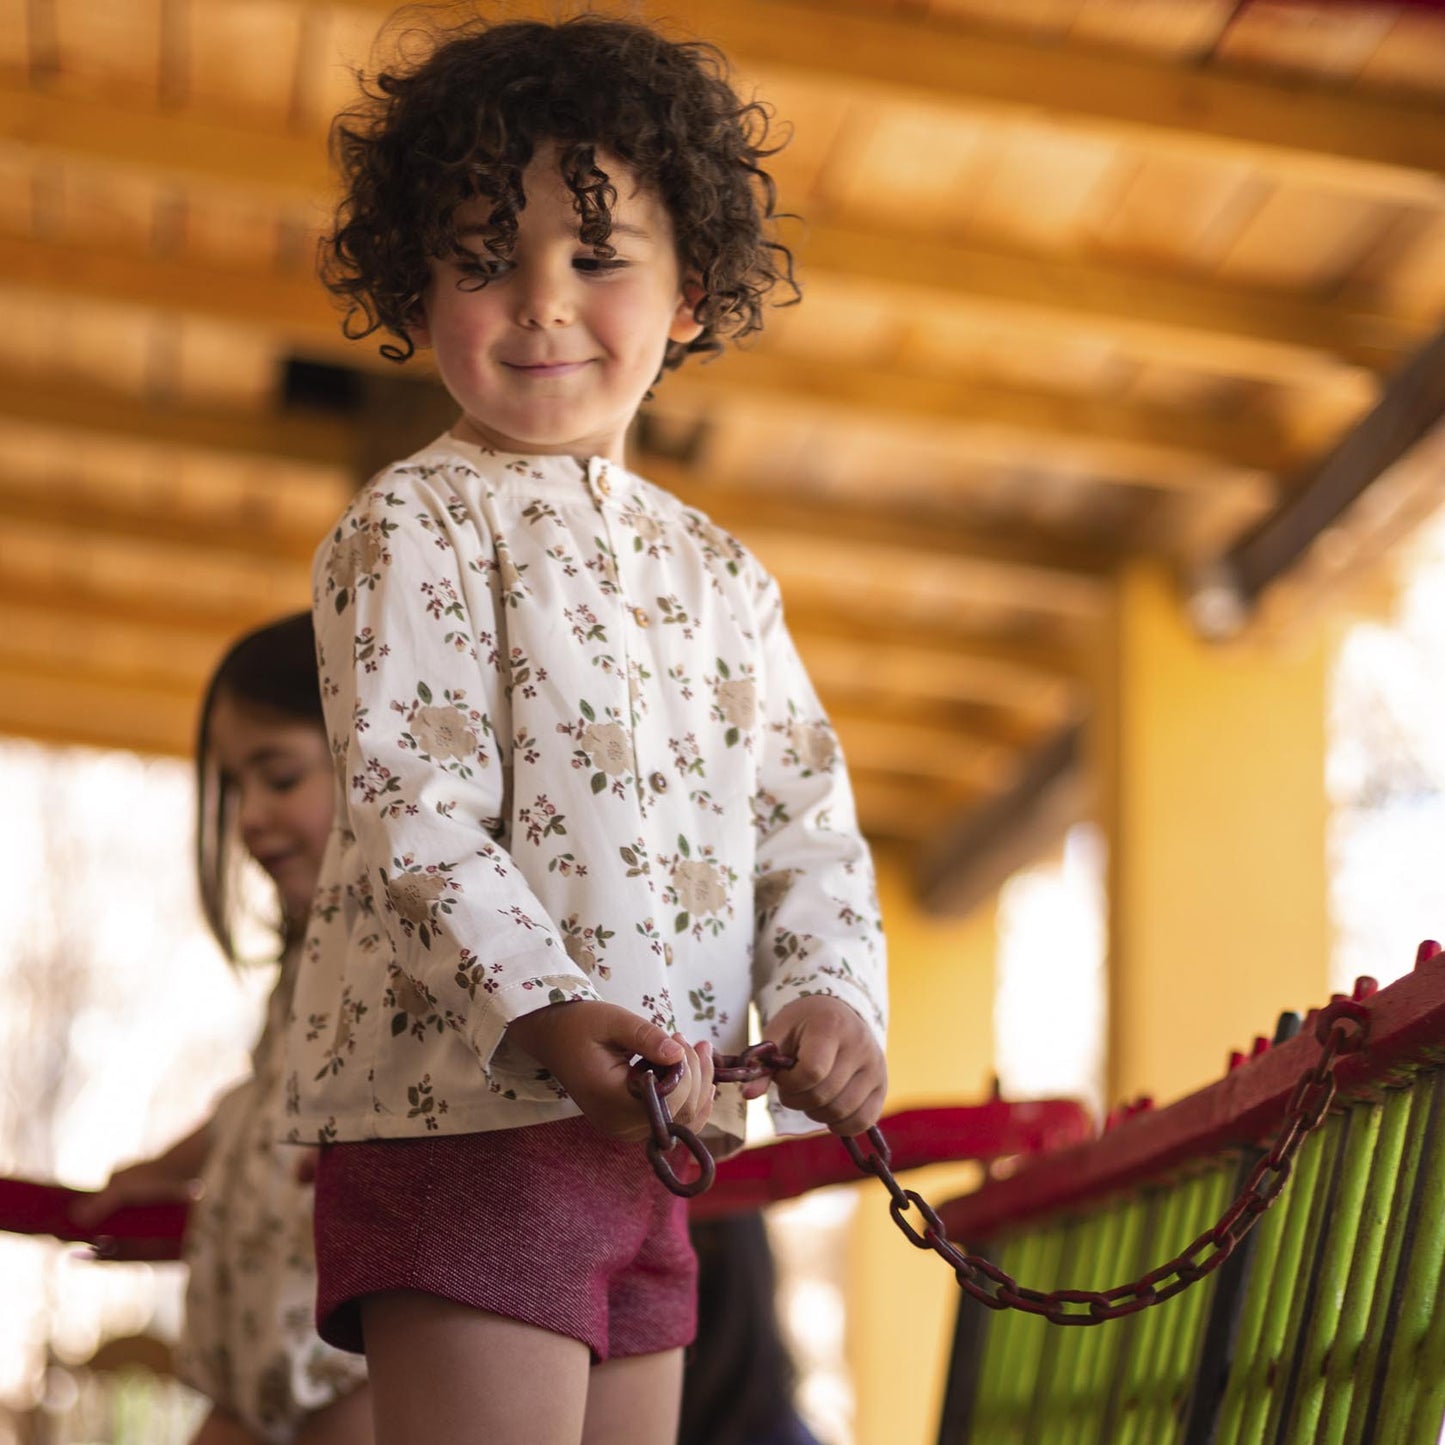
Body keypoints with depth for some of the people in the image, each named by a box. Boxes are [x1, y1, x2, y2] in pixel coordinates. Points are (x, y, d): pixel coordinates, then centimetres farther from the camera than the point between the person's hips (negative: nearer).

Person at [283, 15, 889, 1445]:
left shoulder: (718, 573, 17)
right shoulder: (416, 525, -4)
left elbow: (807, 819, 14)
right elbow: (414, 805, -15)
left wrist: (825, 995, -5)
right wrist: (542, 1010, -29)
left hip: (643, 1138, 7)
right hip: (462, 1111, -7)